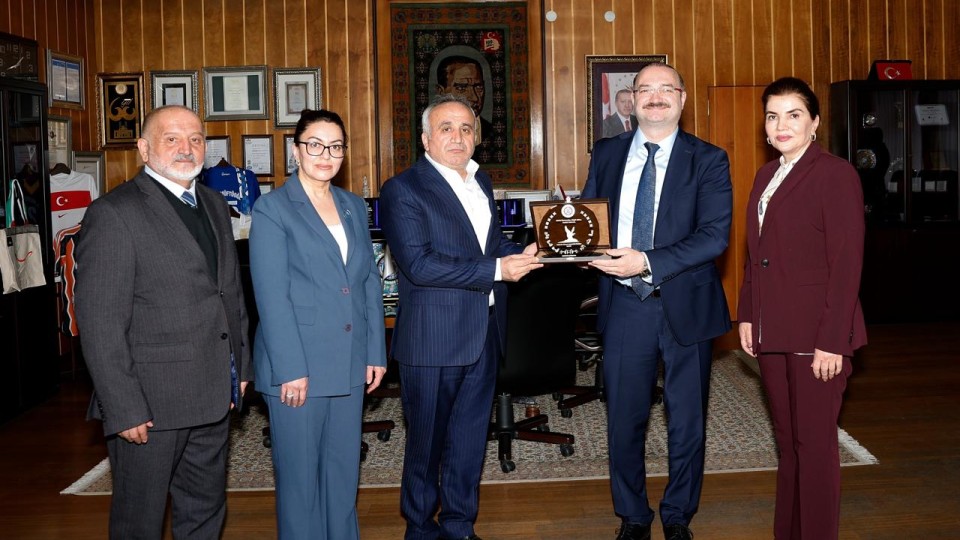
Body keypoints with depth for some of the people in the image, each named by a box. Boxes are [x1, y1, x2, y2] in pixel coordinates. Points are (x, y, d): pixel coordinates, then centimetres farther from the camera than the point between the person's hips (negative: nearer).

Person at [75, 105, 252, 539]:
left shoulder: (213, 205, 12)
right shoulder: (114, 214, -13)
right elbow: (100, 325, -16)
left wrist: (240, 366, 14)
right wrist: (124, 409, -19)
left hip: (214, 395, 7)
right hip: (151, 404, -7)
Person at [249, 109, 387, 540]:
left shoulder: (353, 206, 12)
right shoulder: (272, 208, -6)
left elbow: (370, 282, 12)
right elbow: (272, 296, -12)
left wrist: (376, 351, 7)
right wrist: (291, 369, -16)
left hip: (349, 361, 5)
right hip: (298, 364, -5)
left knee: (344, 468, 14)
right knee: (300, 473, 5)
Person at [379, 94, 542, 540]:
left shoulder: (480, 181, 13)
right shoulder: (403, 190, -11)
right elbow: (419, 264, -22)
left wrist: (522, 254, 1)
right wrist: (496, 270, -22)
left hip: (483, 333, 7)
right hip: (433, 337, -7)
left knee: (470, 436, 16)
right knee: (427, 440, 8)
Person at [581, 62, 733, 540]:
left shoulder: (708, 160, -4)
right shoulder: (607, 154, 6)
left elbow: (714, 234, -14)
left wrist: (647, 262, -25)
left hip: (685, 306, -2)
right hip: (624, 305, 2)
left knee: (686, 423, 11)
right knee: (624, 419, 11)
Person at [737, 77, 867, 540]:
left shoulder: (835, 174, -9)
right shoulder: (766, 176, 14)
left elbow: (846, 263, -13)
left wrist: (832, 341, -16)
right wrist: (747, 316, 10)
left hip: (815, 333, -7)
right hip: (771, 332, 7)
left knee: (814, 444, 2)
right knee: (787, 443, 14)